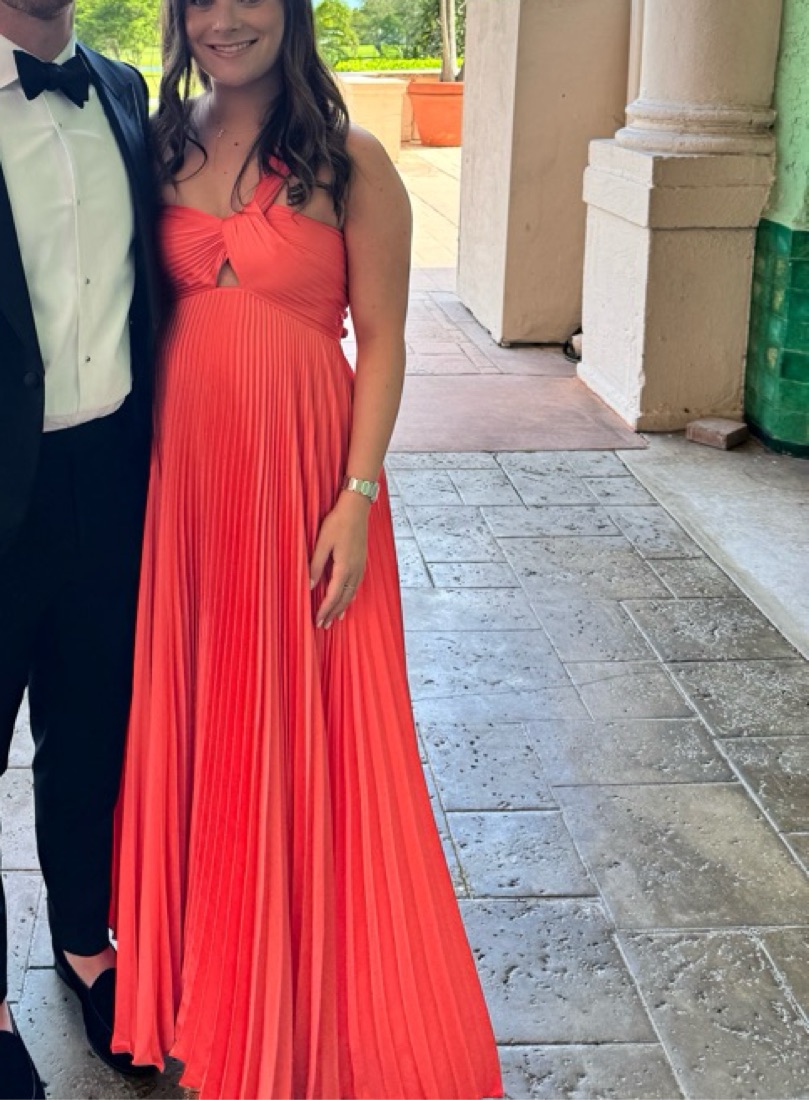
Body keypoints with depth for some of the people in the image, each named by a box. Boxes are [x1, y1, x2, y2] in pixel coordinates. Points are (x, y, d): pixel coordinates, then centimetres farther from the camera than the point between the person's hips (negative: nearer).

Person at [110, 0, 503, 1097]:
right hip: (185, 474, 4)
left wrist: (357, 497, -14)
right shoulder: (163, 149, 6)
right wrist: (143, 471, 2)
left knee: (307, 726, 6)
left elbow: (382, 341, -7)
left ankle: (314, 995, 26)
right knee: (199, 717, 14)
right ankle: (210, 974, 35)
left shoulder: (350, 163, -7)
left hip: (302, 473, -4)